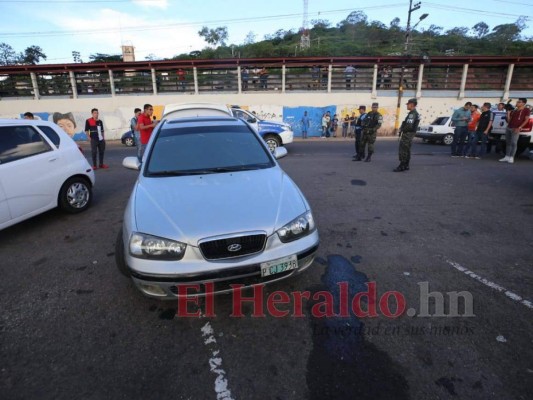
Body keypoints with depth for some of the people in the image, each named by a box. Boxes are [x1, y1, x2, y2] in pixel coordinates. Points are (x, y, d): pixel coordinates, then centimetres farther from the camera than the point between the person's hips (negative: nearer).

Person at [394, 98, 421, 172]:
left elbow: (409, 125, -26)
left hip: (407, 134, -11)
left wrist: (402, 130, -11)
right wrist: (402, 128, 11)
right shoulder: (415, 113, 16)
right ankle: (406, 166, 19)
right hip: (409, 134, 11)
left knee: (402, 151, -9)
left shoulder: (412, 114, -17)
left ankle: (401, 166, -8)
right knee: (407, 151, 14)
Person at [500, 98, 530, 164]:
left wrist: (519, 128, -15)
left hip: (515, 129, -6)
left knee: (513, 143, -10)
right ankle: (507, 157, 11)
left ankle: (511, 158, -8)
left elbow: (526, 120, -5)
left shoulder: (526, 110, 2)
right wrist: (508, 113, 3)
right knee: (508, 143, 7)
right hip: (508, 128, 6)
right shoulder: (514, 111, 17)